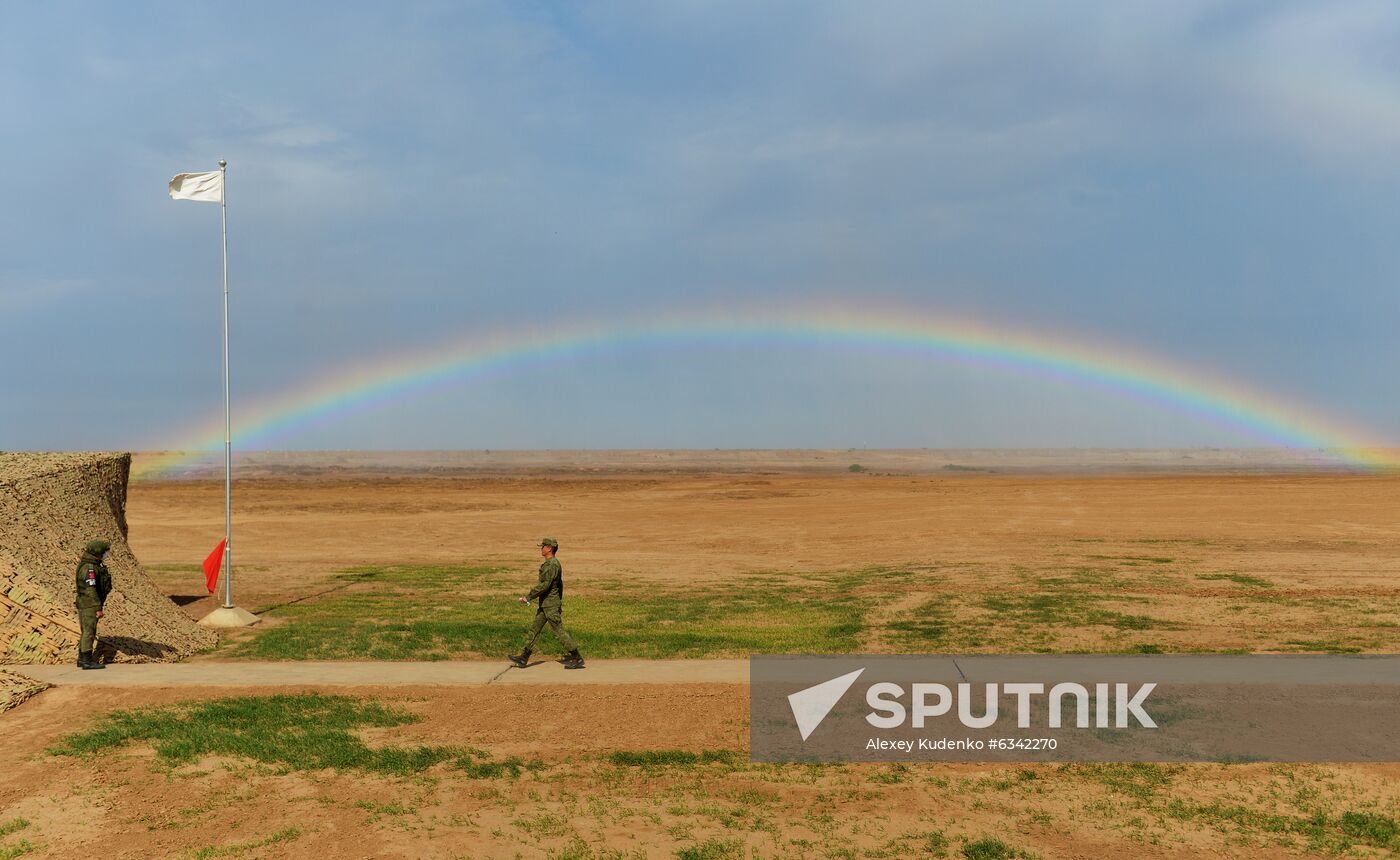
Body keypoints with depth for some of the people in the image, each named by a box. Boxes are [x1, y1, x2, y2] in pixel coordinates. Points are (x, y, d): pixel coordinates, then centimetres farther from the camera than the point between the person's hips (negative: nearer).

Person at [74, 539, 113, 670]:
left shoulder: (90, 564, 12)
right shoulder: (89, 568, -21)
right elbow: (90, 590, -25)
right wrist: (98, 609, -23)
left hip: (87, 605, 10)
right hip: (89, 605, -10)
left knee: (87, 632, 15)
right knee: (89, 632, -6)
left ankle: (82, 659, 20)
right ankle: (87, 661, -3)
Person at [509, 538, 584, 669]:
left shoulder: (551, 565, -19)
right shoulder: (553, 563, 14)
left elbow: (545, 585, -26)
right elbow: (560, 584, 20)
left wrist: (529, 597, -22)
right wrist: (559, 603, 25)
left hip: (550, 606, -10)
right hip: (544, 604, 10)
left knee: (559, 631, -5)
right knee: (534, 629, 11)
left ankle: (577, 659, 0)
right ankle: (524, 658, 14)